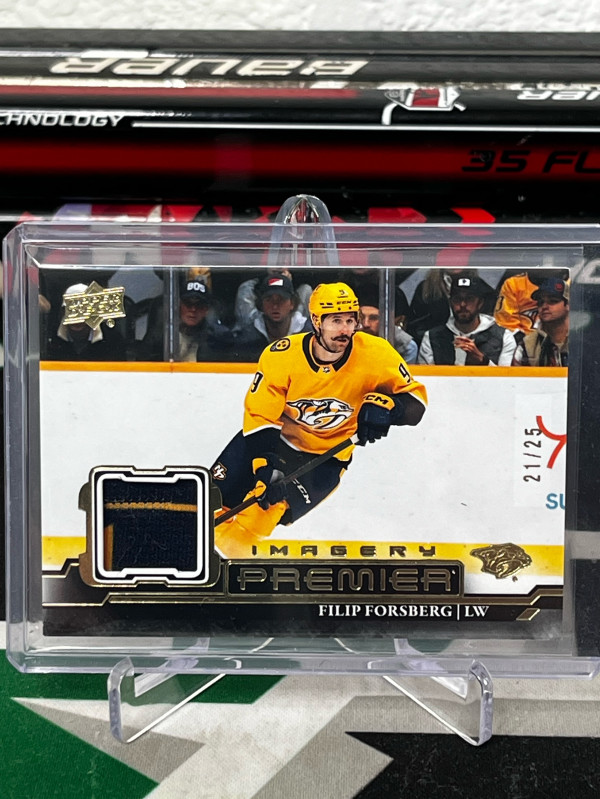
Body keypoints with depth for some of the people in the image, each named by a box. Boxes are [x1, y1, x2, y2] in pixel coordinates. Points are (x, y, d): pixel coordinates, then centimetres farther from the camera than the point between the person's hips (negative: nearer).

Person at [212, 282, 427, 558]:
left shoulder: (375, 354, -21)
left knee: (271, 504, -22)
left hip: (326, 455, -1)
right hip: (275, 435, 1)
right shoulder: (282, 356, -22)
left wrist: (386, 406, -34)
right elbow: (259, 414, -18)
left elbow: (415, 396, -13)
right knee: (218, 492, -3)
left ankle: (227, 548, 1)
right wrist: (267, 466, -29)